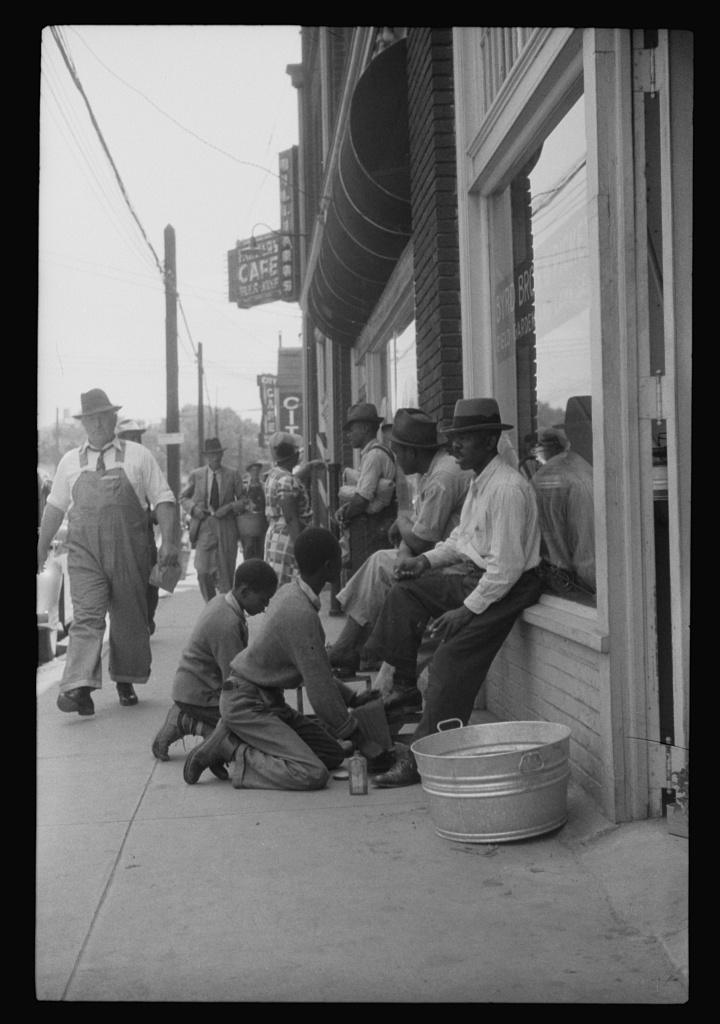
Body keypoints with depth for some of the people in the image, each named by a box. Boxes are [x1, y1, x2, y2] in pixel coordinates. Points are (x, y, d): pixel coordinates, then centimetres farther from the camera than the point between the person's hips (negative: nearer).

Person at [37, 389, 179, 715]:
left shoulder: (138, 456, 6)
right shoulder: (70, 462, 12)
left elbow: (162, 499, 3)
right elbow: (55, 506, 18)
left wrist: (168, 541, -8)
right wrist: (42, 548, 17)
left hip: (129, 552, 0)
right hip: (84, 552, 0)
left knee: (129, 618, 7)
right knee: (87, 617, -12)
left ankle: (126, 680, 23)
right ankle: (80, 688, -21)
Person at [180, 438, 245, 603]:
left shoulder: (233, 475, 4)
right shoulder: (196, 475, 6)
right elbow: (183, 497, 16)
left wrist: (229, 507, -11)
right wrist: (193, 508, -3)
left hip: (226, 529, 0)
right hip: (204, 528, 0)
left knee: (226, 572, 3)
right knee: (203, 572, -9)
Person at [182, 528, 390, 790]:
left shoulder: (288, 592, 4)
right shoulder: (301, 614, -25)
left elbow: (314, 672, 17)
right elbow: (319, 689, -20)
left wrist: (348, 706, 21)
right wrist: (355, 735, -8)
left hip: (269, 700, 10)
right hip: (246, 704, -10)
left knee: (334, 754, 6)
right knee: (313, 774, -21)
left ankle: (235, 740, 8)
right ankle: (230, 749, -8)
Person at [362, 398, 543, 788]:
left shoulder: (507, 489, -23)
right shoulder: (480, 483, 8)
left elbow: (507, 566, -25)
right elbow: (462, 538, 19)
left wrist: (467, 610, -22)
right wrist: (427, 560, 3)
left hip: (507, 586, -10)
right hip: (474, 575, 10)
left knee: (451, 664, -13)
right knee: (406, 591, 7)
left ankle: (421, 760, -5)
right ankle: (399, 688, 12)